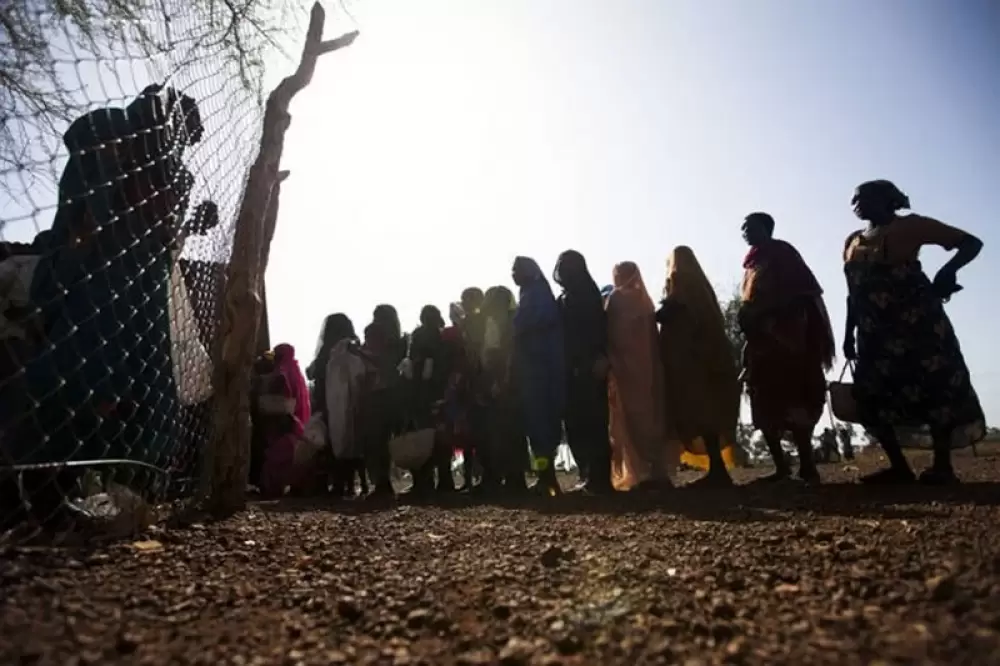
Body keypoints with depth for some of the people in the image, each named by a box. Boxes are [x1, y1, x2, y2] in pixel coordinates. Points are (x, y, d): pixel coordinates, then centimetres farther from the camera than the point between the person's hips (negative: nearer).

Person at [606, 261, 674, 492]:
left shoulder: (616, 299, -2)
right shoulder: (644, 299, 14)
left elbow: (611, 334, -9)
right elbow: (652, 337, 12)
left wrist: (609, 361, -7)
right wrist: (654, 367, 13)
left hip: (625, 366, -6)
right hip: (648, 366, 6)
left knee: (633, 420, -4)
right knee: (652, 415, 7)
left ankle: (644, 474, -6)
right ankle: (659, 472, 6)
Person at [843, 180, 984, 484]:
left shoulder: (909, 226, -1)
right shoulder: (852, 243, 15)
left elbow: (971, 242, -2)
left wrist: (947, 271, -22)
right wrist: (849, 333, 13)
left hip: (916, 324, -6)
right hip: (875, 332, 6)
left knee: (935, 388, -5)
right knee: (873, 396, 0)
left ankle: (943, 466, 3)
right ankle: (899, 466, 7)